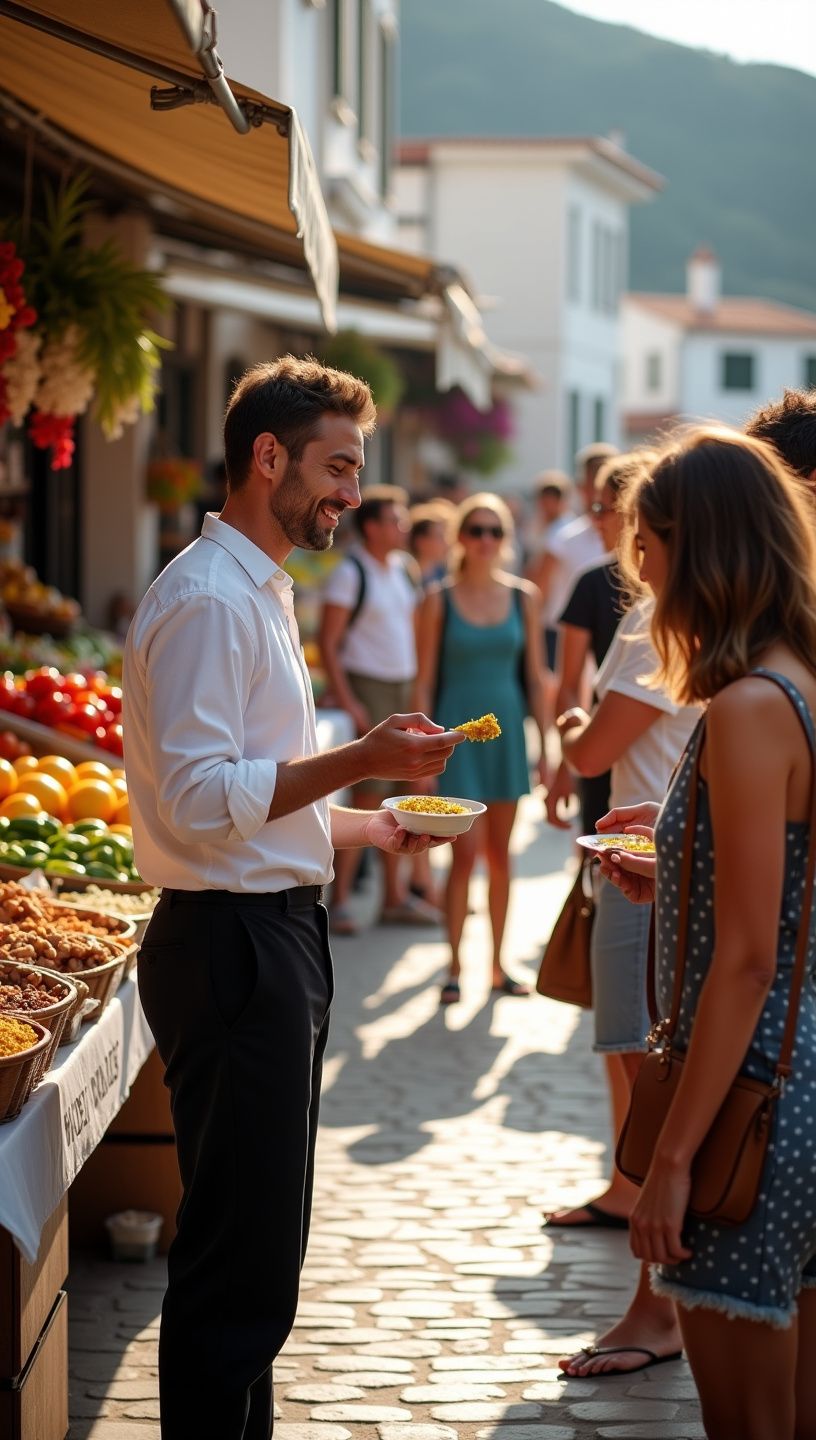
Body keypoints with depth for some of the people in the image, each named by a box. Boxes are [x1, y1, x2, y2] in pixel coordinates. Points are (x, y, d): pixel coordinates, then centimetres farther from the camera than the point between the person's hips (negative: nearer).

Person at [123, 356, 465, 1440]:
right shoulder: (208, 598, -15)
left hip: (276, 941, 11)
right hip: (234, 948, -11)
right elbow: (198, 801, -23)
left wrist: (369, 828, 17)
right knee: (238, 1263, -6)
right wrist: (361, 759, -24)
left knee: (258, 1248, 16)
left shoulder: (257, 593, 18)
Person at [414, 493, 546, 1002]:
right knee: (467, 853, -7)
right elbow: (425, 681, -1)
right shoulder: (439, 600, -2)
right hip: (458, 731, -3)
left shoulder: (523, 597, 5)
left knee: (501, 854, 8)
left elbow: (534, 677, 8)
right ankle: (455, 966, 2)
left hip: (507, 730, 3)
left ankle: (497, 964, 16)